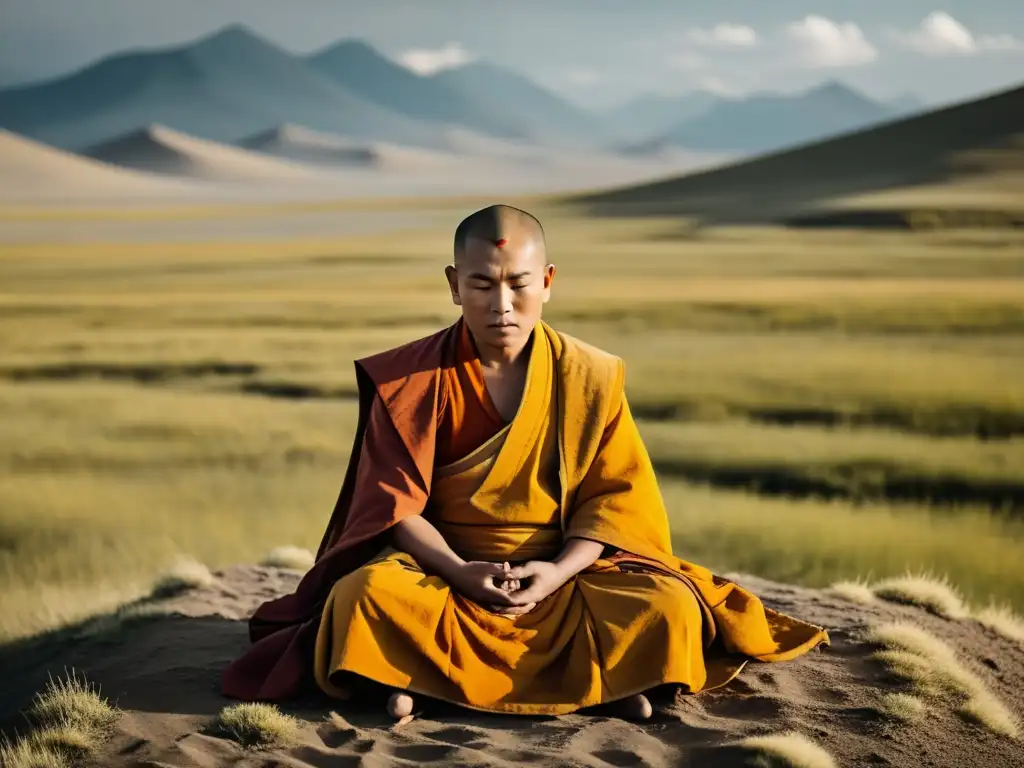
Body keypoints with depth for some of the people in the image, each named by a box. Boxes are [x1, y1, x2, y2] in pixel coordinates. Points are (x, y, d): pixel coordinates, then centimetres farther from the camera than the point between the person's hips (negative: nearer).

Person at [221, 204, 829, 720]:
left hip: (563, 566, 1)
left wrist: (558, 572, -20)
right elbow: (397, 503, -7)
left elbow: (614, 496, -3)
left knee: (670, 609, -27)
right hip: (444, 566, -1)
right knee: (367, 596, -33)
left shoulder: (590, 376, -1)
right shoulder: (412, 379, -4)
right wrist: (461, 573, -24)